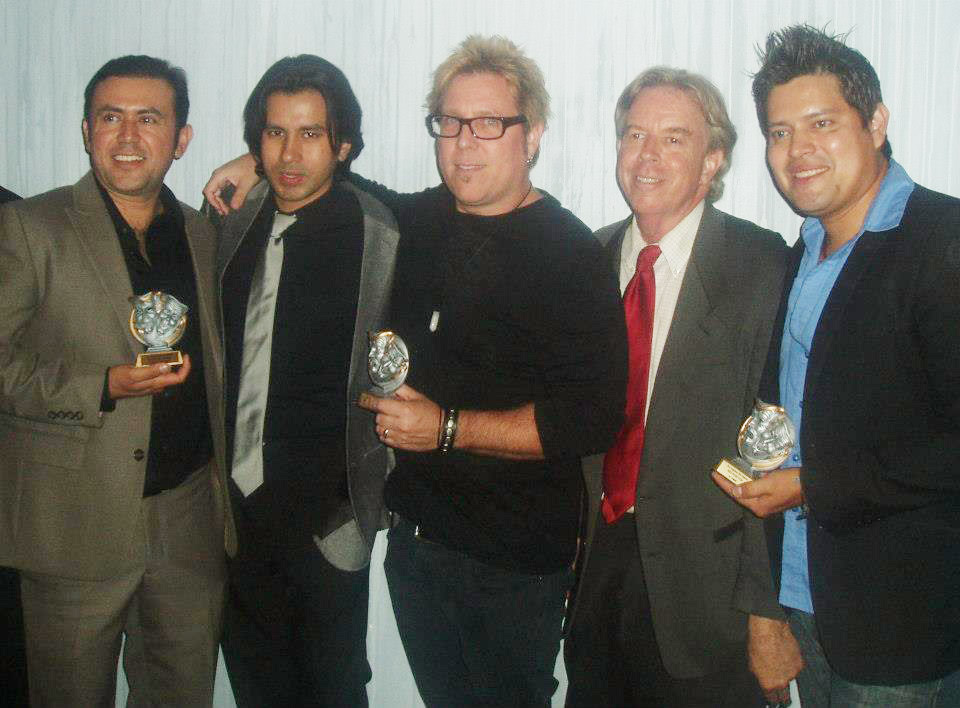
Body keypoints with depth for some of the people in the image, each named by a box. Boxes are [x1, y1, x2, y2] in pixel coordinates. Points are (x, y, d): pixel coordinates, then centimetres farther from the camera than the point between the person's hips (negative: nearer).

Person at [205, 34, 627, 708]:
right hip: (414, 536, 6)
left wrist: (446, 428, -21)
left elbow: (594, 417, -22)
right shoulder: (420, 219, 4)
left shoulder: (570, 254, -15)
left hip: (514, 563, -6)